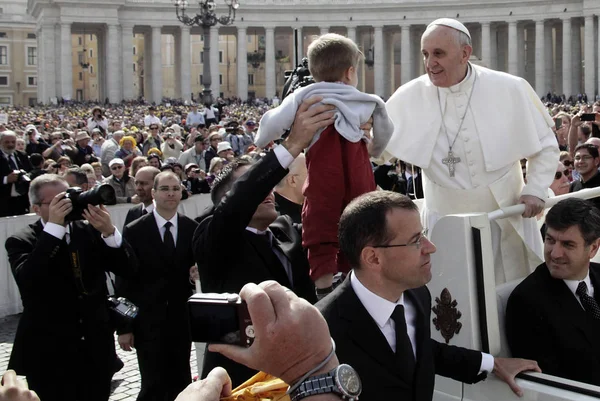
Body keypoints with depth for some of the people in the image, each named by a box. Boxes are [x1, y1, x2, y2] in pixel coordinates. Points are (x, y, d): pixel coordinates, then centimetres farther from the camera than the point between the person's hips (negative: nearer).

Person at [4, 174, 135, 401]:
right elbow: (26, 280, -23)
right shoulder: (22, 242, -3)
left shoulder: (90, 232, 5)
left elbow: (127, 269, -2)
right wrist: (54, 227, -24)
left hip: (96, 350, 3)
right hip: (49, 354, -3)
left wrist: (109, 232, -19)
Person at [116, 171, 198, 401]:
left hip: (182, 320, 3)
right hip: (148, 322, -3)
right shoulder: (134, 231, -5)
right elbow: (124, 281, -4)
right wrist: (124, 327, -5)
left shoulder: (192, 229, 2)